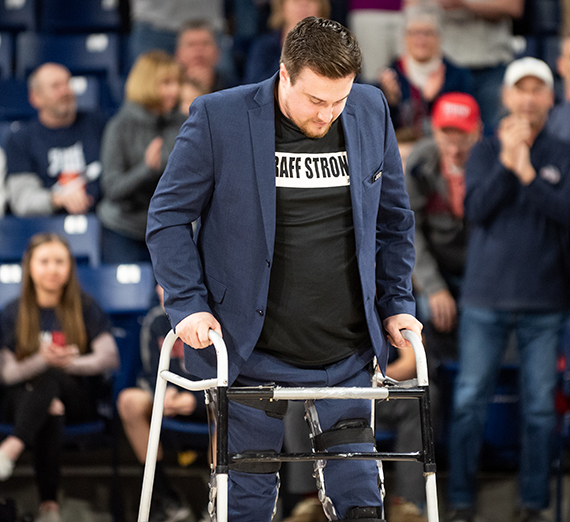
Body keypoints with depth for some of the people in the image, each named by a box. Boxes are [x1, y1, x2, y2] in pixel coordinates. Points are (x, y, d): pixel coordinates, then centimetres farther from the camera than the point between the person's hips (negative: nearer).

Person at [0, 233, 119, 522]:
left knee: (50, 377, -36)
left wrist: (71, 362, -28)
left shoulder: (85, 309, 5)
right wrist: (42, 359, -23)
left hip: (76, 397, -1)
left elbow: (110, 357, -9)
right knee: (50, 411, -38)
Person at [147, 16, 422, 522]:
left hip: (348, 358, 3)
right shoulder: (218, 118, -9)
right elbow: (168, 216, -1)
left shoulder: (371, 112, 3)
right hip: (253, 355, -3)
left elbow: (394, 218, 15)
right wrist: (188, 304, -10)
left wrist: (397, 303, 9)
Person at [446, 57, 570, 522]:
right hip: (486, 299, 1)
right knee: (469, 401, 3)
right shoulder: (486, 152, 5)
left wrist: (529, 174, -19)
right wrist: (507, 163, -17)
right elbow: (475, 209, -7)